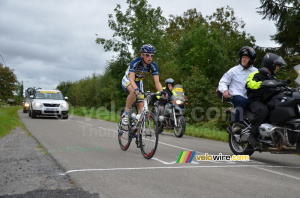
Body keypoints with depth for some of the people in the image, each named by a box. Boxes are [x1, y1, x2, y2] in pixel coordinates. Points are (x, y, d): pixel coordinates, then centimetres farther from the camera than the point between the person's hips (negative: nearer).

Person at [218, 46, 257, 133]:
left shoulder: (255, 71, 20)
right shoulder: (234, 70, 15)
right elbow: (223, 81, 14)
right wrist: (225, 90, -7)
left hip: (250, 98, 3)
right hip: (236, 96, -2)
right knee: (243, 101, -37)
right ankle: (236, 124, -32)